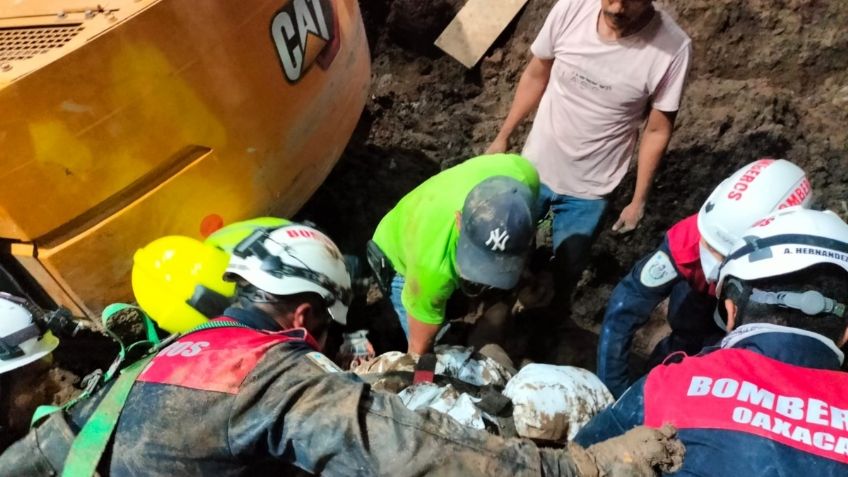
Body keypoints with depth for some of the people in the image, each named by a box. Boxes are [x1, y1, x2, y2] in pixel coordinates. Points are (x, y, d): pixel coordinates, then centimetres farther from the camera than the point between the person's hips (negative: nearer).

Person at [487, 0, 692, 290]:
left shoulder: (673, 48, -23)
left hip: (589, 187, -2)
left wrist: (639, 201, -4)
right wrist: (503, 136, 6)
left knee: (564, 274, 14)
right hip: (534, 167, 2)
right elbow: (536, 75, -1)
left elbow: (657, 130, -10)